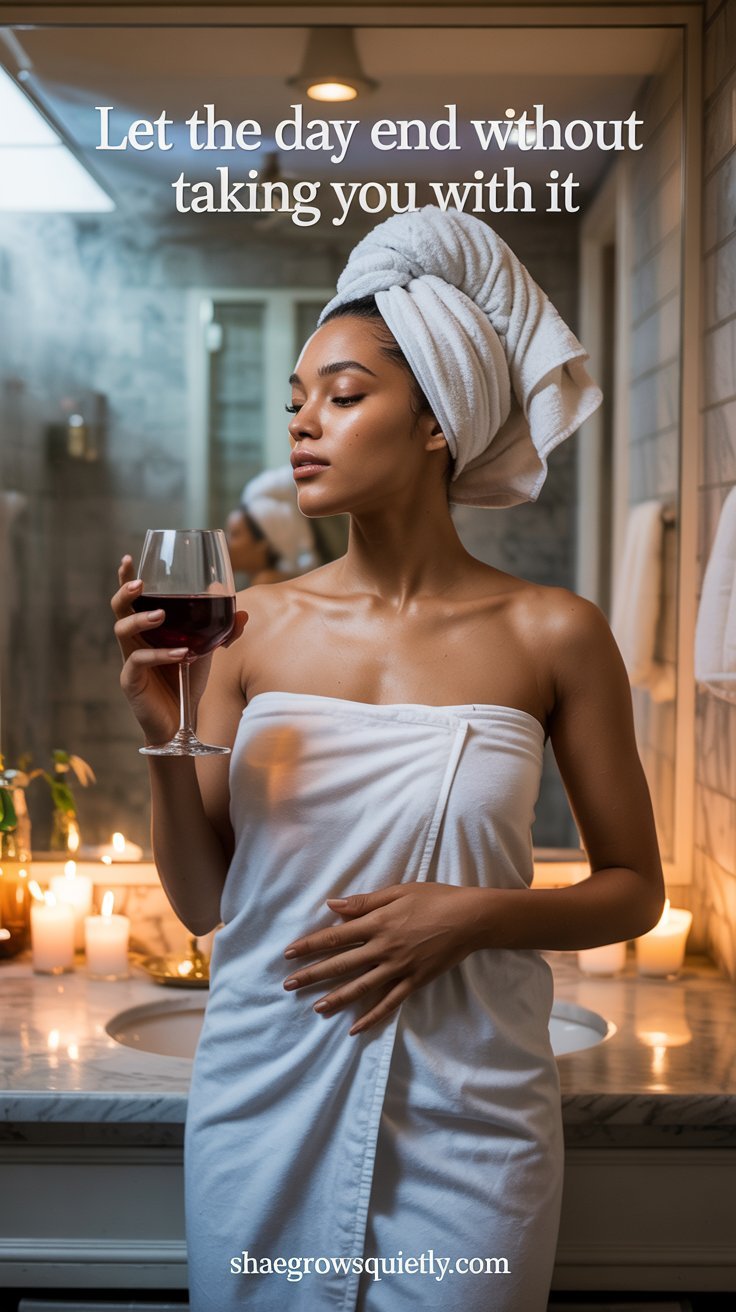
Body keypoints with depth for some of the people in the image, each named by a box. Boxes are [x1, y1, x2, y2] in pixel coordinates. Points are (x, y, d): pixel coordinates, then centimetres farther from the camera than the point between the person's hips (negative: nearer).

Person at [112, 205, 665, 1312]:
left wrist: (475, 913, -15)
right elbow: (202, 903, 3)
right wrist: (166, 735, -12)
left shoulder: (551, 635, -6)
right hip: (263, 1100, 2)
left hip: (465, 1124, -2)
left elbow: (633, 890, 2)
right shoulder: (254, 627, -1)